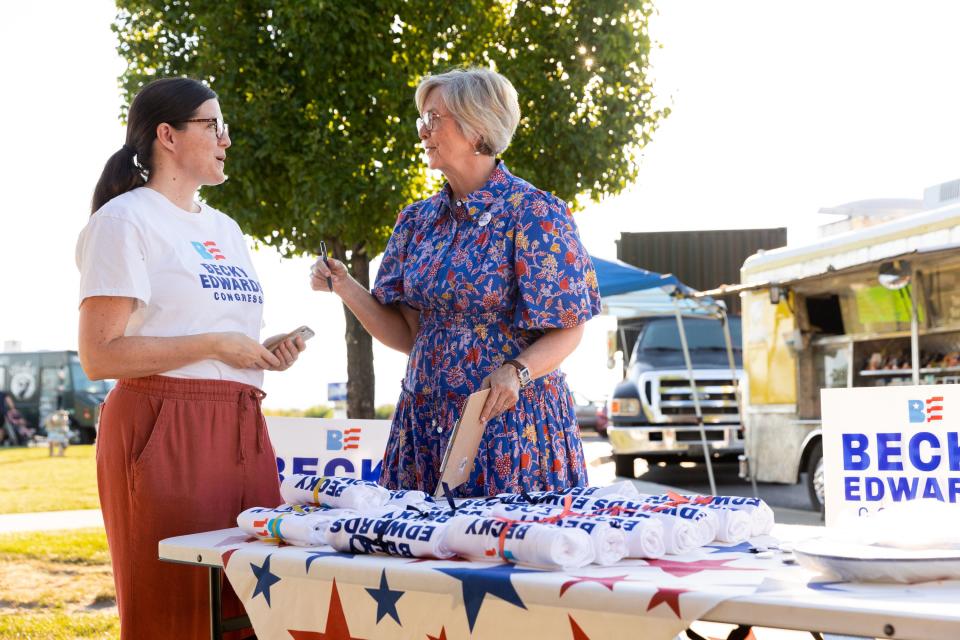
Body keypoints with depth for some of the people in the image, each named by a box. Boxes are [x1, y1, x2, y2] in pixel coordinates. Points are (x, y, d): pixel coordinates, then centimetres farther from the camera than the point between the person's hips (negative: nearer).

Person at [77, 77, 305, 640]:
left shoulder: (225, 229, 20)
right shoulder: (126, 220, -5)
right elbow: (100, 355, -13)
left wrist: (268, 355, 7)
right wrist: (215, 346, -13)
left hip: (241, 431, 7)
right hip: (166, 430, -7)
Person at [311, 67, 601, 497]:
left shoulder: (532, 213, -8)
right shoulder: (418, 220, 11)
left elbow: (568, 328, -9)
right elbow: (408, 335, 10)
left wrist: (517, 371, -26)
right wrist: (347, 290, -3)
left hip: (509, 415, -5)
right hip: (426, 420, 5)